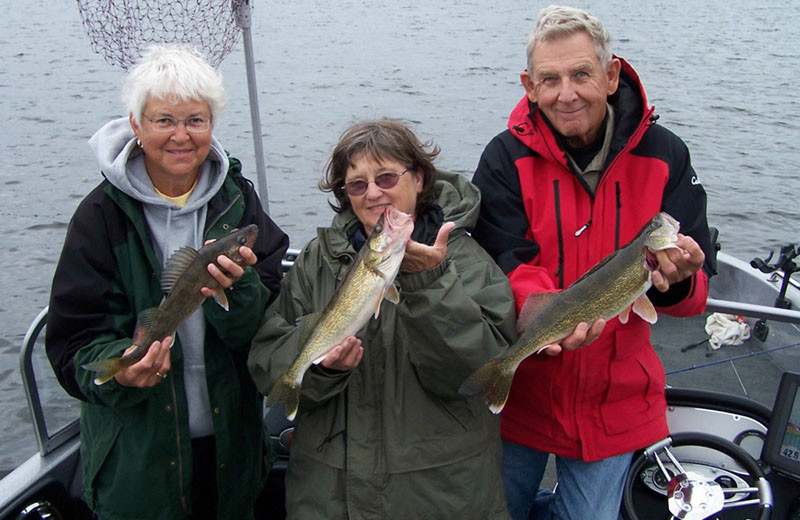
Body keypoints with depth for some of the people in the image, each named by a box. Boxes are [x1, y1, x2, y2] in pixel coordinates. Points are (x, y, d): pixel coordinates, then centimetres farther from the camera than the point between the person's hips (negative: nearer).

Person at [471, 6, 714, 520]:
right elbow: (505, 265, -19)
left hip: (614, 399, 1)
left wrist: (676, 281, -31)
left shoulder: (664, 156, -7)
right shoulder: (507, 159, -11)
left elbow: (695, 289, -7)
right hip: (520, 389, 0)